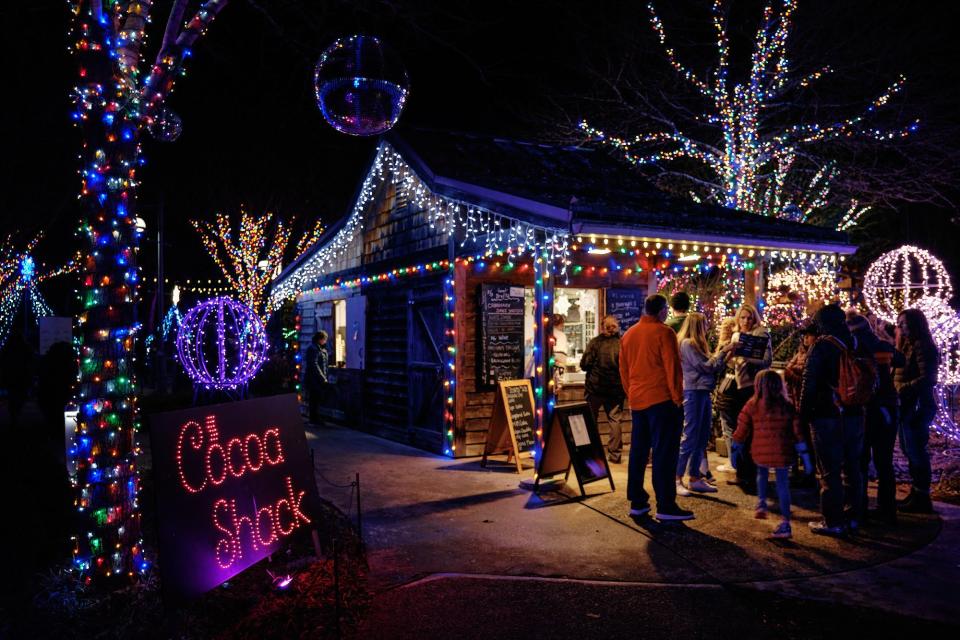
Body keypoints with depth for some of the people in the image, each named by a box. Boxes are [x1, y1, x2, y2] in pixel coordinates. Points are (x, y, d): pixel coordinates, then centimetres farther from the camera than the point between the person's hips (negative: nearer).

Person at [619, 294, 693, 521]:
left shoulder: (628, 334, 12)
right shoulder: (663, 332, -9)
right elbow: (672, 367, -12)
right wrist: (677, 397, -6)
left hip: (637, 401, 7)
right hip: (661, 400, -7)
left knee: (638, 451, 12)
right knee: (664, 453, -3)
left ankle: (637, 502, 16)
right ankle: (665, 506, -2)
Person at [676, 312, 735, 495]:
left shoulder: (697, 344, 17)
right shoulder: (686, 344, -11)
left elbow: (713, 368, 16)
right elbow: (705, 367, -13)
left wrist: (727, 357, 7)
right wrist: (723, 351, -7)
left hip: (704, 392, 9)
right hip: (693, 393, -9)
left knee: (702, 438, 11)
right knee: (690, 437, -7)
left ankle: (695, 479, 18)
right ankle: (677, 479, -1)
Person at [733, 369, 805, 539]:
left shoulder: (752, 405, 1)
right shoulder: (788, 406, 4)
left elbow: (742, 431, 3)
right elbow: (797, 432, 3)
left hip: (760, 453, 0)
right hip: (782, 454, 0)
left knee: (762, 472, 29)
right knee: (783, 485, 7)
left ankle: (761, 503, 15)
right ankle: (785, 523, 7)